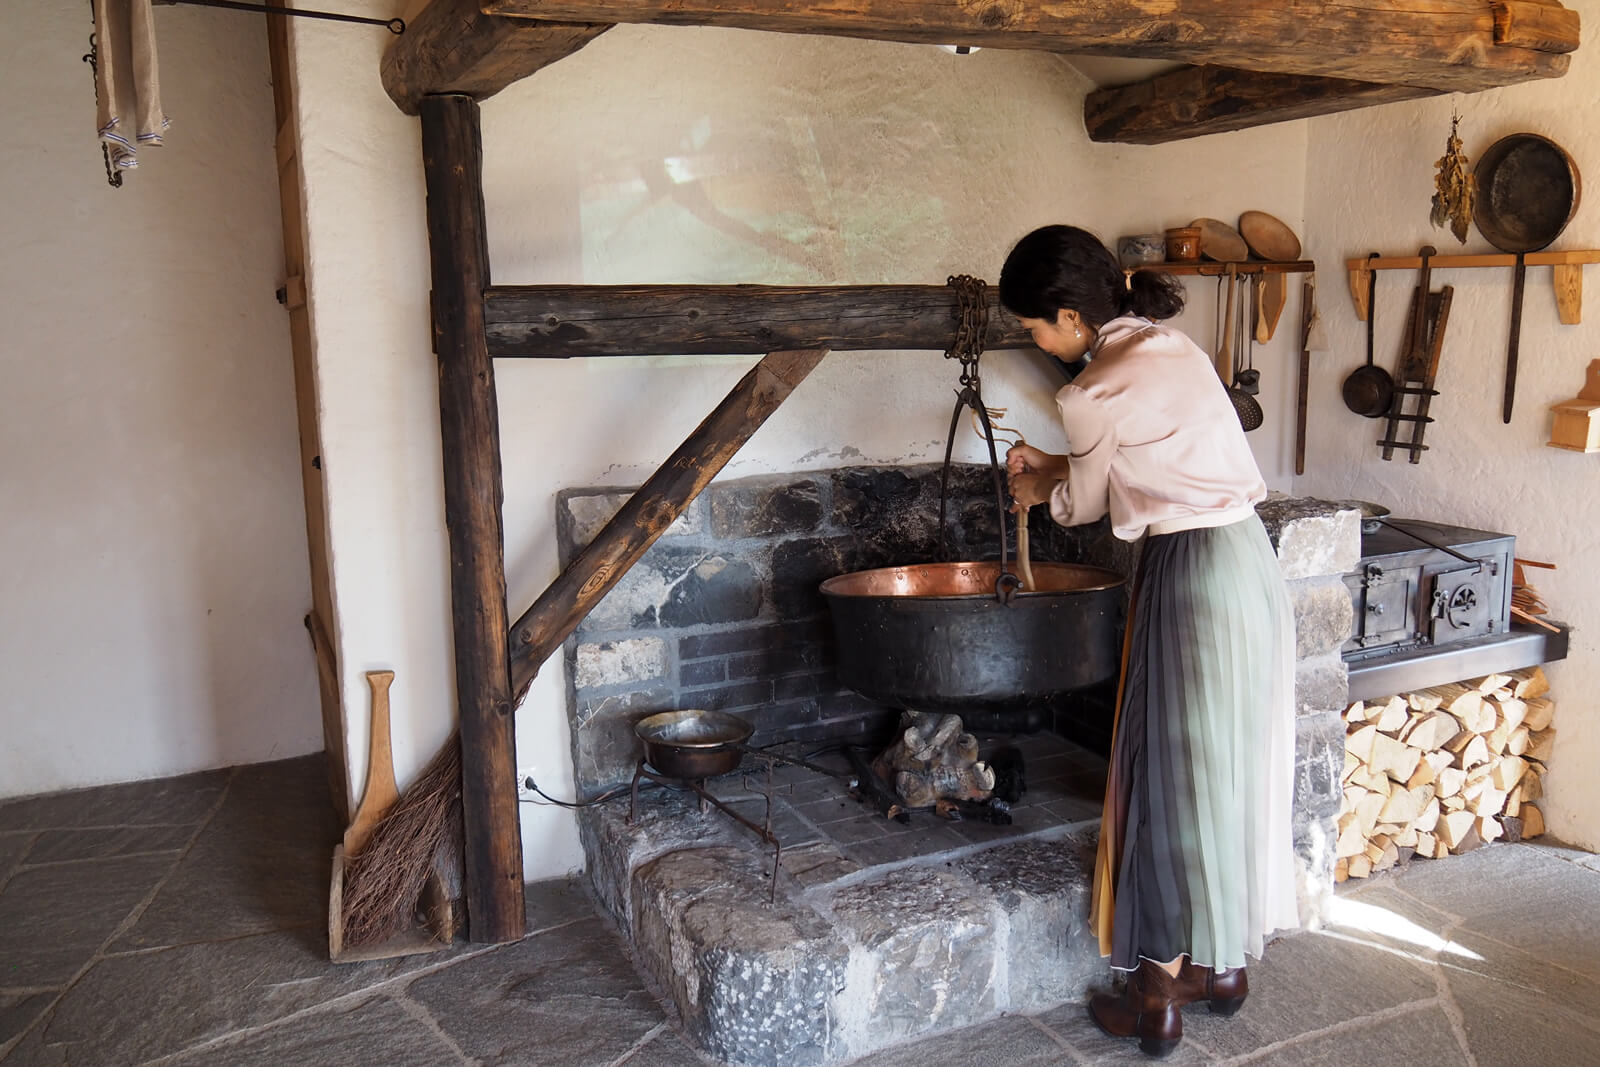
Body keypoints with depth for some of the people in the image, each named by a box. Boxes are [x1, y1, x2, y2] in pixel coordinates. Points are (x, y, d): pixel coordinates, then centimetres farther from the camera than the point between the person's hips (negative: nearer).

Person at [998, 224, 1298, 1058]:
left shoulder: (1097, 393, -15)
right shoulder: (1171, 347, 9)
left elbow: (1083, 504, 1)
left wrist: (1036, 491, 21)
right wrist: (1054, 465, 27)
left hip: (1192, 577, -9)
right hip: (1247, 560, 9)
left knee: (1173, 780, 3)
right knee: (1231, 770, 17)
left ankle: (1159, 995, 16)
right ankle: (1224, 963, 32)